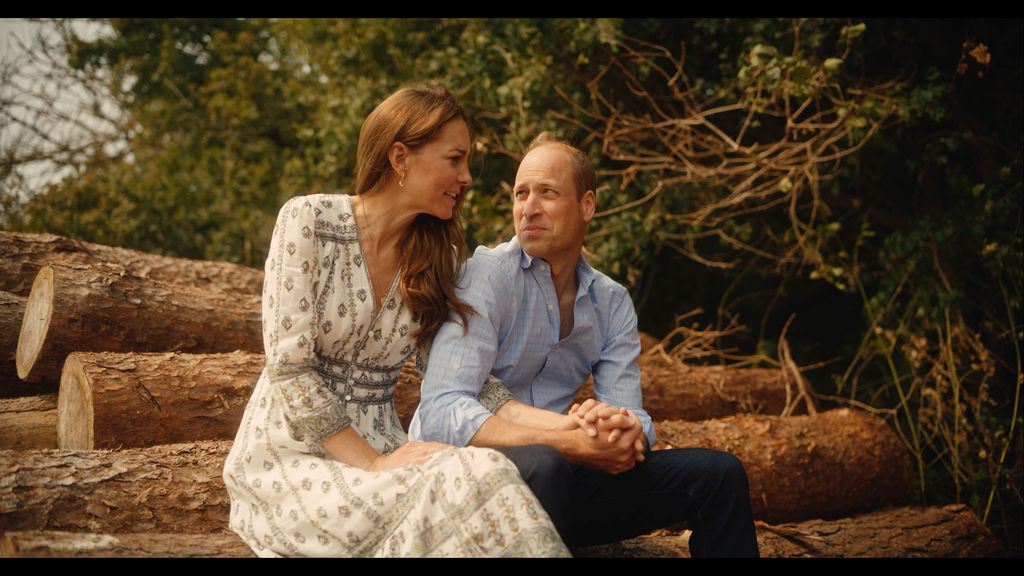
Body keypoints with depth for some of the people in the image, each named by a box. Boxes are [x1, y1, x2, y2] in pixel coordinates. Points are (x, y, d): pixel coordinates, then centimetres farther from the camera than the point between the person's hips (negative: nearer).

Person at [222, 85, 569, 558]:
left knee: (483, 472, -29)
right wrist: (372, 464, -19)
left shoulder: (441, 257, 7)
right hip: (292, 453, -5)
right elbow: (290, 367, -13)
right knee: (469, 485, -31)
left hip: (378, 445, 5)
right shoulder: (308, 220, -9)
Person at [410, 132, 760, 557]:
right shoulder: (485, 275, -13)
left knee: (718, 474, -6)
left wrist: (626, 429, -29)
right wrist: (567, 441, -35)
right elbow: (442, 414, -26)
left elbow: (630, 417, -3)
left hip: (558, 473, 6)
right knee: (541, 465, -39)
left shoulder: (612, 303, 6)